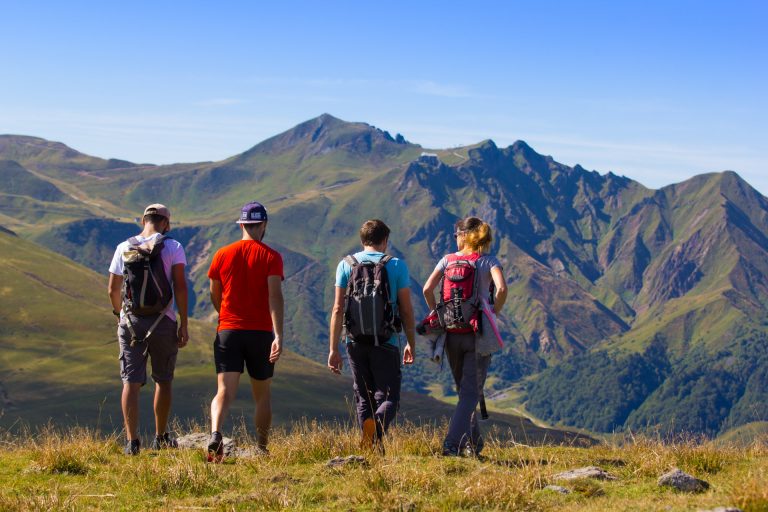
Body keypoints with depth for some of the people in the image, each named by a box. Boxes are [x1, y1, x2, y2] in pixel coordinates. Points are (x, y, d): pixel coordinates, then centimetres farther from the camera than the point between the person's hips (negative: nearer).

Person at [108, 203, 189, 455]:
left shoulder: (124, 248, 4)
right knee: (163, 380, 14)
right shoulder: (173, 247, -3)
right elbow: (180, 286, -10)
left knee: (131, 382, 1)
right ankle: (160, 437, 23)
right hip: (163, 321, -1)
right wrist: (184, 324, -6)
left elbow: (113, 289, 7)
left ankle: (132, 441, -8)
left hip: (130, 321, 1)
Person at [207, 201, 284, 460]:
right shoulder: (271, 256, -3)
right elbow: (275, 296, -15)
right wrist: (278, 336, -20)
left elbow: (214, 296, 13)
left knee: (225, 391, -6)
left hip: (228, 331, 1)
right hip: (261, 332, -1)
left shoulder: (223, 254, 5)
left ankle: (215, 434, -32)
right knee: (262, 395, 14)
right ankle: (262, 449, 19)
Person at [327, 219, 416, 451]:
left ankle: (371, 446, 10)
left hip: (355, 342, 2)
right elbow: (406, 310, 1)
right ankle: (376, 428, -29)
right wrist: (411, 344, 14)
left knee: (364, 398, 15)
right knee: (388, 397, 2)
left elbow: (338, 309, 0)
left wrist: (333, 349, 1)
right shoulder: (396, 265, 1)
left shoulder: (346, 264, 5)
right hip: (385, 343, -2)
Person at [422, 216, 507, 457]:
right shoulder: (489, 261, -2)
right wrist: (494, 312, -4)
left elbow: (427, 289, -8)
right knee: (471, 393, 0)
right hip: (478, 333, -2)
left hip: (452, 334, 3)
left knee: (464, 390, 19)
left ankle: (472, 441, 26)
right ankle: (451, 443, -14)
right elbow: (502, 288, -20)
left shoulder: (447, 260, 3)